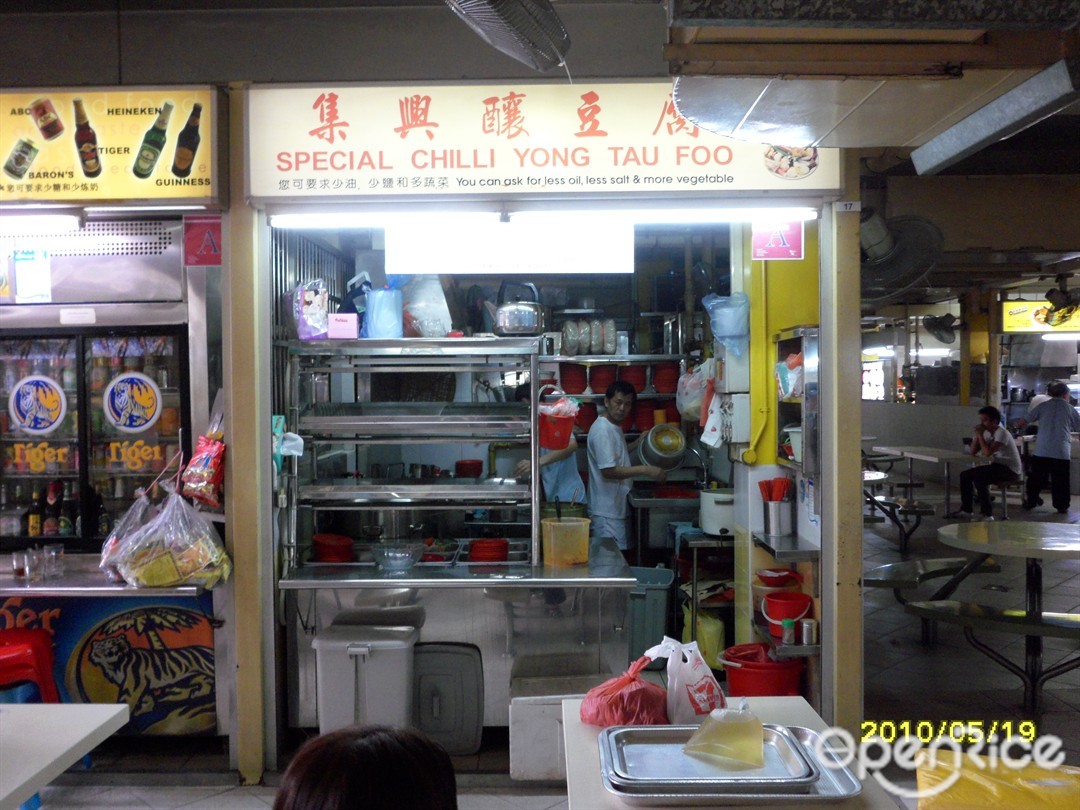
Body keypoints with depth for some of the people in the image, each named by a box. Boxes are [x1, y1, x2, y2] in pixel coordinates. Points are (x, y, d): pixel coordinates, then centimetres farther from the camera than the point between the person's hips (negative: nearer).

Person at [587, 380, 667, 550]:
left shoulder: (615, 427, 13)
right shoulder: (602, 429, -18)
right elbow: (608, 470, -23)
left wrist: (637, 443, 14)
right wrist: (645, 470, -24)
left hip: (616, 508, 10)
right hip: (606, 513, -10)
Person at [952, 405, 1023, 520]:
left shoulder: (1001, 433, -18)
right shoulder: (987, 432, 9)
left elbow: (988, 452, -29)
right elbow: (973, 452, 6)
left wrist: (980, 435, -19)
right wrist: (977, 435, -5)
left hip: (1011, 470, -9)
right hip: (998, 466, 9)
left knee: (978, 478, -30)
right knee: (965, 475, 1)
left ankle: (988, 514, -24)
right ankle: (966, 510, 8)